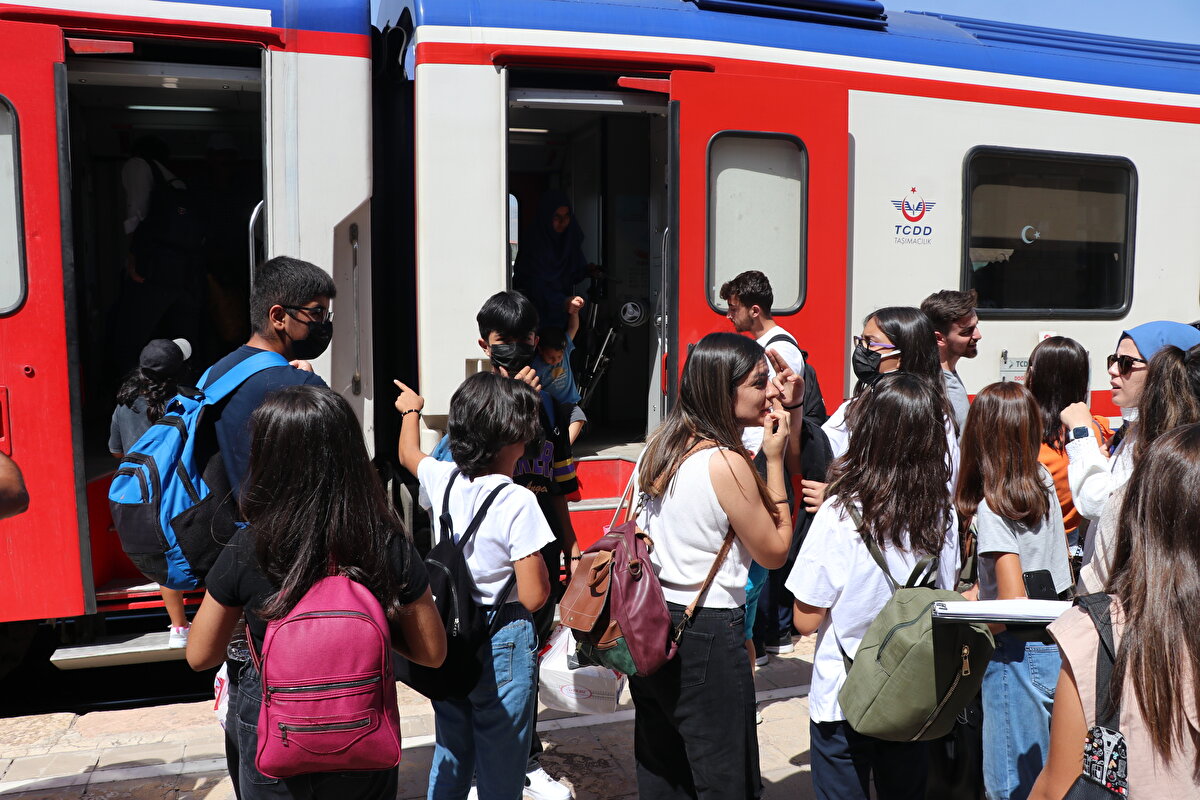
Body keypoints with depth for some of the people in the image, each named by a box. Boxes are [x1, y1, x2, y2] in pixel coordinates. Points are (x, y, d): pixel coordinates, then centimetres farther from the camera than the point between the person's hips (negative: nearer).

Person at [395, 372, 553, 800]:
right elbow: (534, 597, -20)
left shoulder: (442, 478, -4)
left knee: (450, 758, 22)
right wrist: (539, 560, -1)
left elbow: (408, 454, 22)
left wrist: (410, 411, 40)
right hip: (502, 643, -6)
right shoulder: (518, 501, -21)